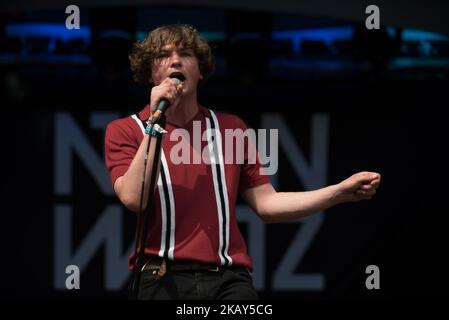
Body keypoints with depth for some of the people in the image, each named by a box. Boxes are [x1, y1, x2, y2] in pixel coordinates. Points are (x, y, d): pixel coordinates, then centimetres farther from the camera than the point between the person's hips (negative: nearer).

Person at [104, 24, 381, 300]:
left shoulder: (231, 128, 16)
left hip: (229, 279, 2)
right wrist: (155, 122, -9)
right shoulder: (125, 131, 6)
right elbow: (134, 199, -10)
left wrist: (343, 191, 3)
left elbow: (266, 204, 12)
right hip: (161, 279, -2)